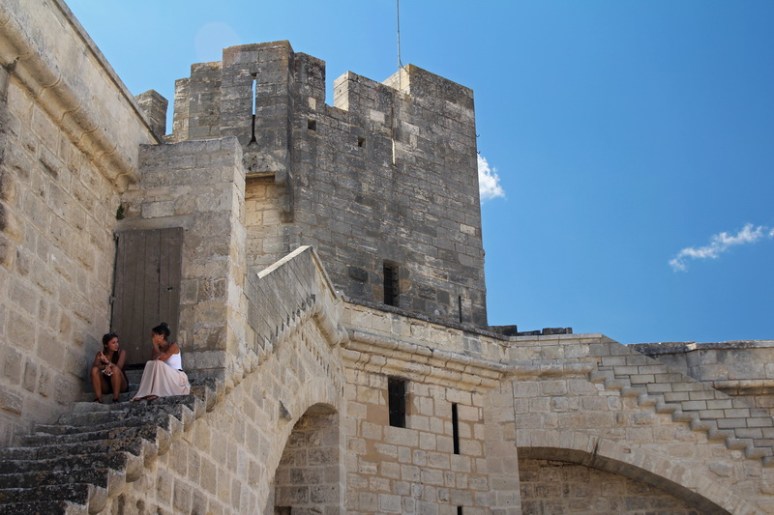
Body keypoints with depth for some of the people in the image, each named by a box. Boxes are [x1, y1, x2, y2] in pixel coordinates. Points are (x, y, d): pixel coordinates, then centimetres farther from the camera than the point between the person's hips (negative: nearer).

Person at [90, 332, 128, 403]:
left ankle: (115, 399, -31)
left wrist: (107, 361, -33)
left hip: (121, 385, -2)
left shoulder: (121, 352, -7)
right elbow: (94, 366, -19)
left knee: (115, 369, -31)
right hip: (106, 386, 2)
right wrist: (105, 367, -37)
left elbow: (119, 367, -22)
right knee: (95, 370, -22)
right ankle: (98, 398, -26)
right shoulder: (100, 354, 0)